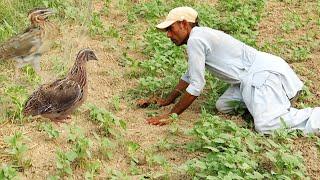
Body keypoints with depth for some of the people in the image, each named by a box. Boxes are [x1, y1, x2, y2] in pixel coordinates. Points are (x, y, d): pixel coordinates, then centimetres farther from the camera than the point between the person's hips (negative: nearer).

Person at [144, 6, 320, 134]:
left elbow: (196, 86, -15)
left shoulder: (195, 39, -14)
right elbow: (189, 76, 30)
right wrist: (168, 100, 32)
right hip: (251, 77, 10)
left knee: (267, 126, -25)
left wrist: (171, 115, -8)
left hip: (264, 74, -10)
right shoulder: (199, 36, 17)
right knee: (222, 106, 9)